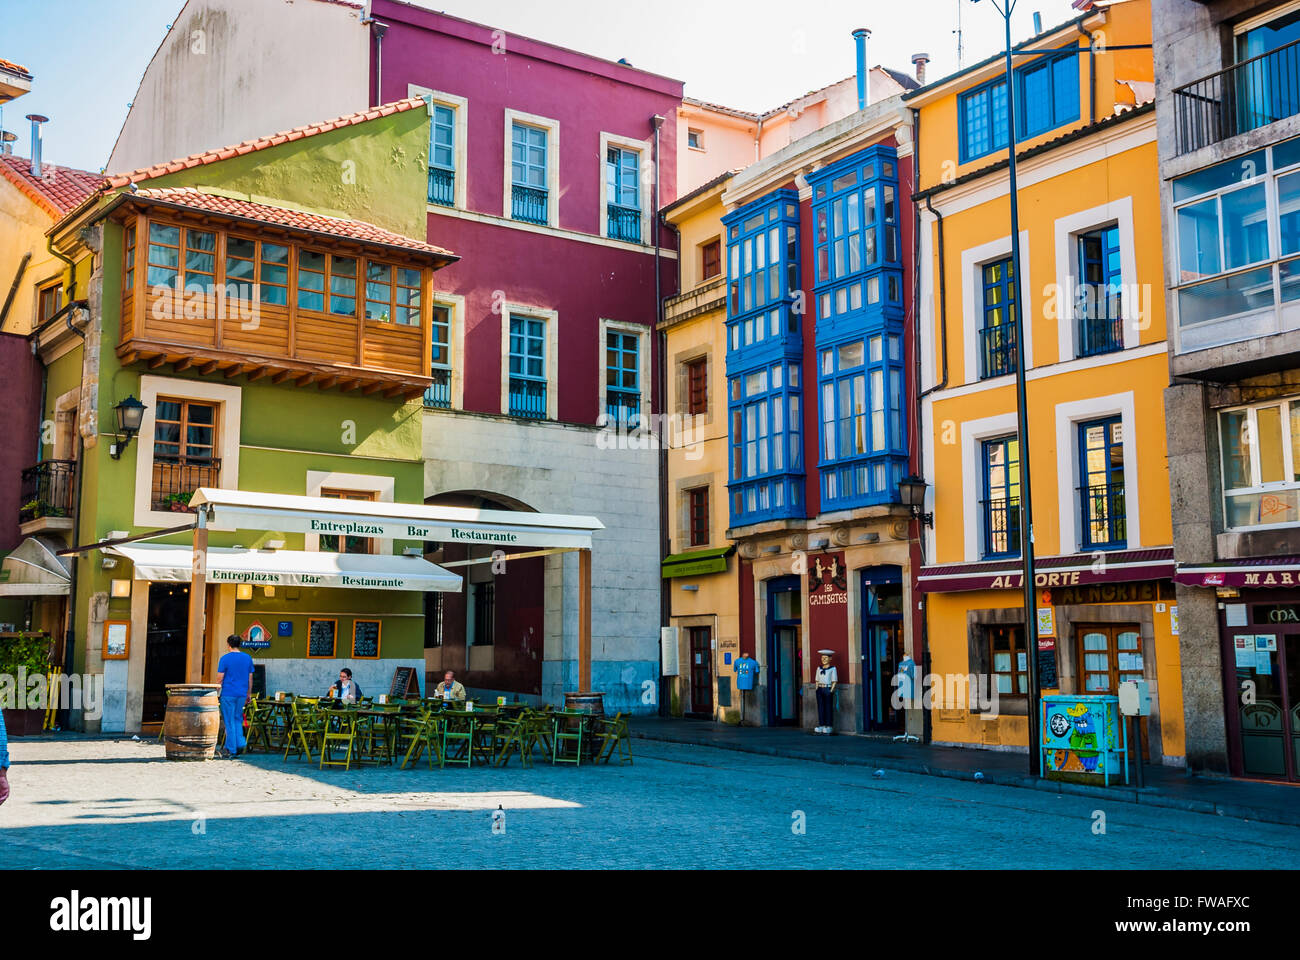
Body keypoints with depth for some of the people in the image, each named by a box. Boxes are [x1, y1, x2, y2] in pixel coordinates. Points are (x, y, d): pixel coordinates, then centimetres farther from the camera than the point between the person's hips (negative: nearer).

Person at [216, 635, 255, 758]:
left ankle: (231, 750, 4)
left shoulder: (225, 659, -7)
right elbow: (250, 679, 10)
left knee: (229, 721, 1)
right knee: (237, 719, 17)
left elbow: (220, 679, -7)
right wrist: (248, 695, 18)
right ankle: (240, 743, 4)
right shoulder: (248, 658, 6)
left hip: (228, 694, -4)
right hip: (242, 694, 4)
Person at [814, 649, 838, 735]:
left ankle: (829, 727, 2)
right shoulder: (819, 668, 13)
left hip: (828, 689, -5)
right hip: (820, 689, 5)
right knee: (820, 708, 5)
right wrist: (817, 689, 7)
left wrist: (831, 691, -10)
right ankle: (821, 725, 9)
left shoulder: (832, 669, -2)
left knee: (828, 708, -2)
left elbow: (834, 681, -4)